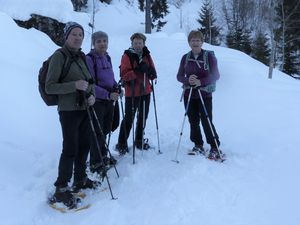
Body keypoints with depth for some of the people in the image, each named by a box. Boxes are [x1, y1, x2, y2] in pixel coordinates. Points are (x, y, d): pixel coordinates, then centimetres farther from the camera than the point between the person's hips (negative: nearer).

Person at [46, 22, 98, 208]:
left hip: (85, 108, 7)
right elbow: (49, 87, -14)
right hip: (69, 110, -7)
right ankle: (61, 190, 9)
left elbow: (90, 81, 18)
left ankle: (80, 180, 32)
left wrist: (92, 94, -2)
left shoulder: (82, 56, 9)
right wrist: (74, 85, -24)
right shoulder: (59, 56, -11)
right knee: (70, 149, -5)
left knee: (84, 145, 14)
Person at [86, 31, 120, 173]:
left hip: (110, 100, 7)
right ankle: (95, 163, 13)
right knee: (97, 133, 0)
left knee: (106, 130, 17)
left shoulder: (107, 57, 9)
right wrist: (107, 94, -24)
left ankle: (103, 156, 35)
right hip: (97, 101, -7)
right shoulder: (89, 59, -14)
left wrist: (116, 88, 1)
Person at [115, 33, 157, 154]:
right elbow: (124, 74, -16)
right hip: (132, 92, -6)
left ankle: (139, 141, 30)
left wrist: (150, 71, -14)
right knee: (129, 118, -4)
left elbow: (152, 73, 9)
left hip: (145, 91, 6)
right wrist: (138, 71, -28)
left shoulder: (146, 55, 9)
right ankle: (122, 144, 6)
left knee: (143, 117, 14)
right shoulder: (127, 55, -6)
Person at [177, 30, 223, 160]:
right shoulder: (185, 58, 6)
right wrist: (188, 80, -16)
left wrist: (200, 82, -22)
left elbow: (216, 75, -8)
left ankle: (215, 148, 6)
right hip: (189, 94, 4)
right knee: (193, 121, 9)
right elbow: (179, 76, 7)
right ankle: (198, 146, 24)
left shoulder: (209, 56, -5)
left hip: (205, 94, -4)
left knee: (206, 122, -7)